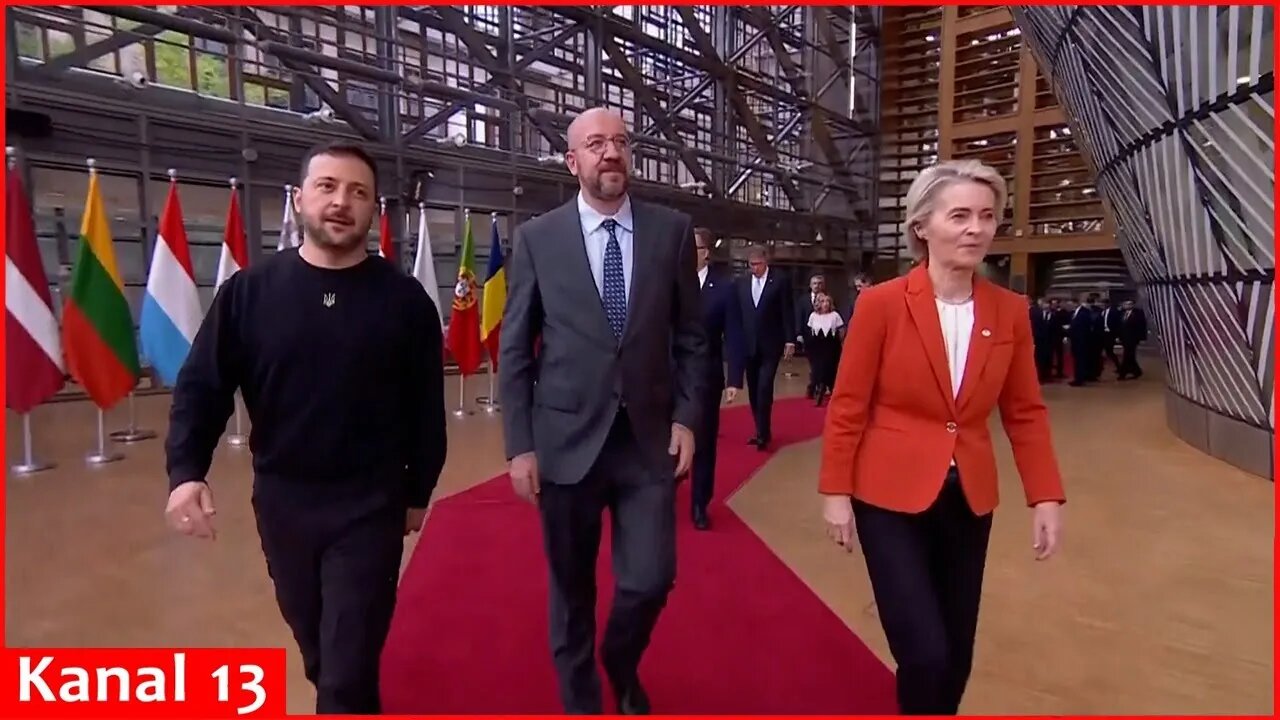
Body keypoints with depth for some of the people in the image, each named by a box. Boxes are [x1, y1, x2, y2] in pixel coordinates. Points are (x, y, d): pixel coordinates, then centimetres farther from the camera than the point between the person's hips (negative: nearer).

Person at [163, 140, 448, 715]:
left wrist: (419, 492, 2)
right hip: (281, 500, 3)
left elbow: (426, 405, -3)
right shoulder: (247, 291, -4)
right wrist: (186, 471, -14)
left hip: (370, 505, -3)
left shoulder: (405, 299, -8)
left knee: (350, 670, 2)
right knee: (316, 648, 24)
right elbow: (201, 385, 0)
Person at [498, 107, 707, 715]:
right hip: (566, 441, 0)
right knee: (572, 590, 13)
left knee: (650, 581, 5)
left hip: (649, 439, 1)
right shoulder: (536, 238, 0)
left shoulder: (673, 231, 2)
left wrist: (686, 418, -2)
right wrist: (520, 446, -4)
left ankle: (622, 668, 41)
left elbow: (689, 337, 6)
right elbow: (514, 351, 0)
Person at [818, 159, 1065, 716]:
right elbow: (847, 407, -7)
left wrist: (1046, 497, 2)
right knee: (926, 653, -5)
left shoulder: (1010, 312, 0)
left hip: (969, 499, 4)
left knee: (957, 653, 15)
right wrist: (835, 492, -7)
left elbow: (1025, 414, 8)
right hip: (891, 495, -4)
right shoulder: (882, 303, -12)